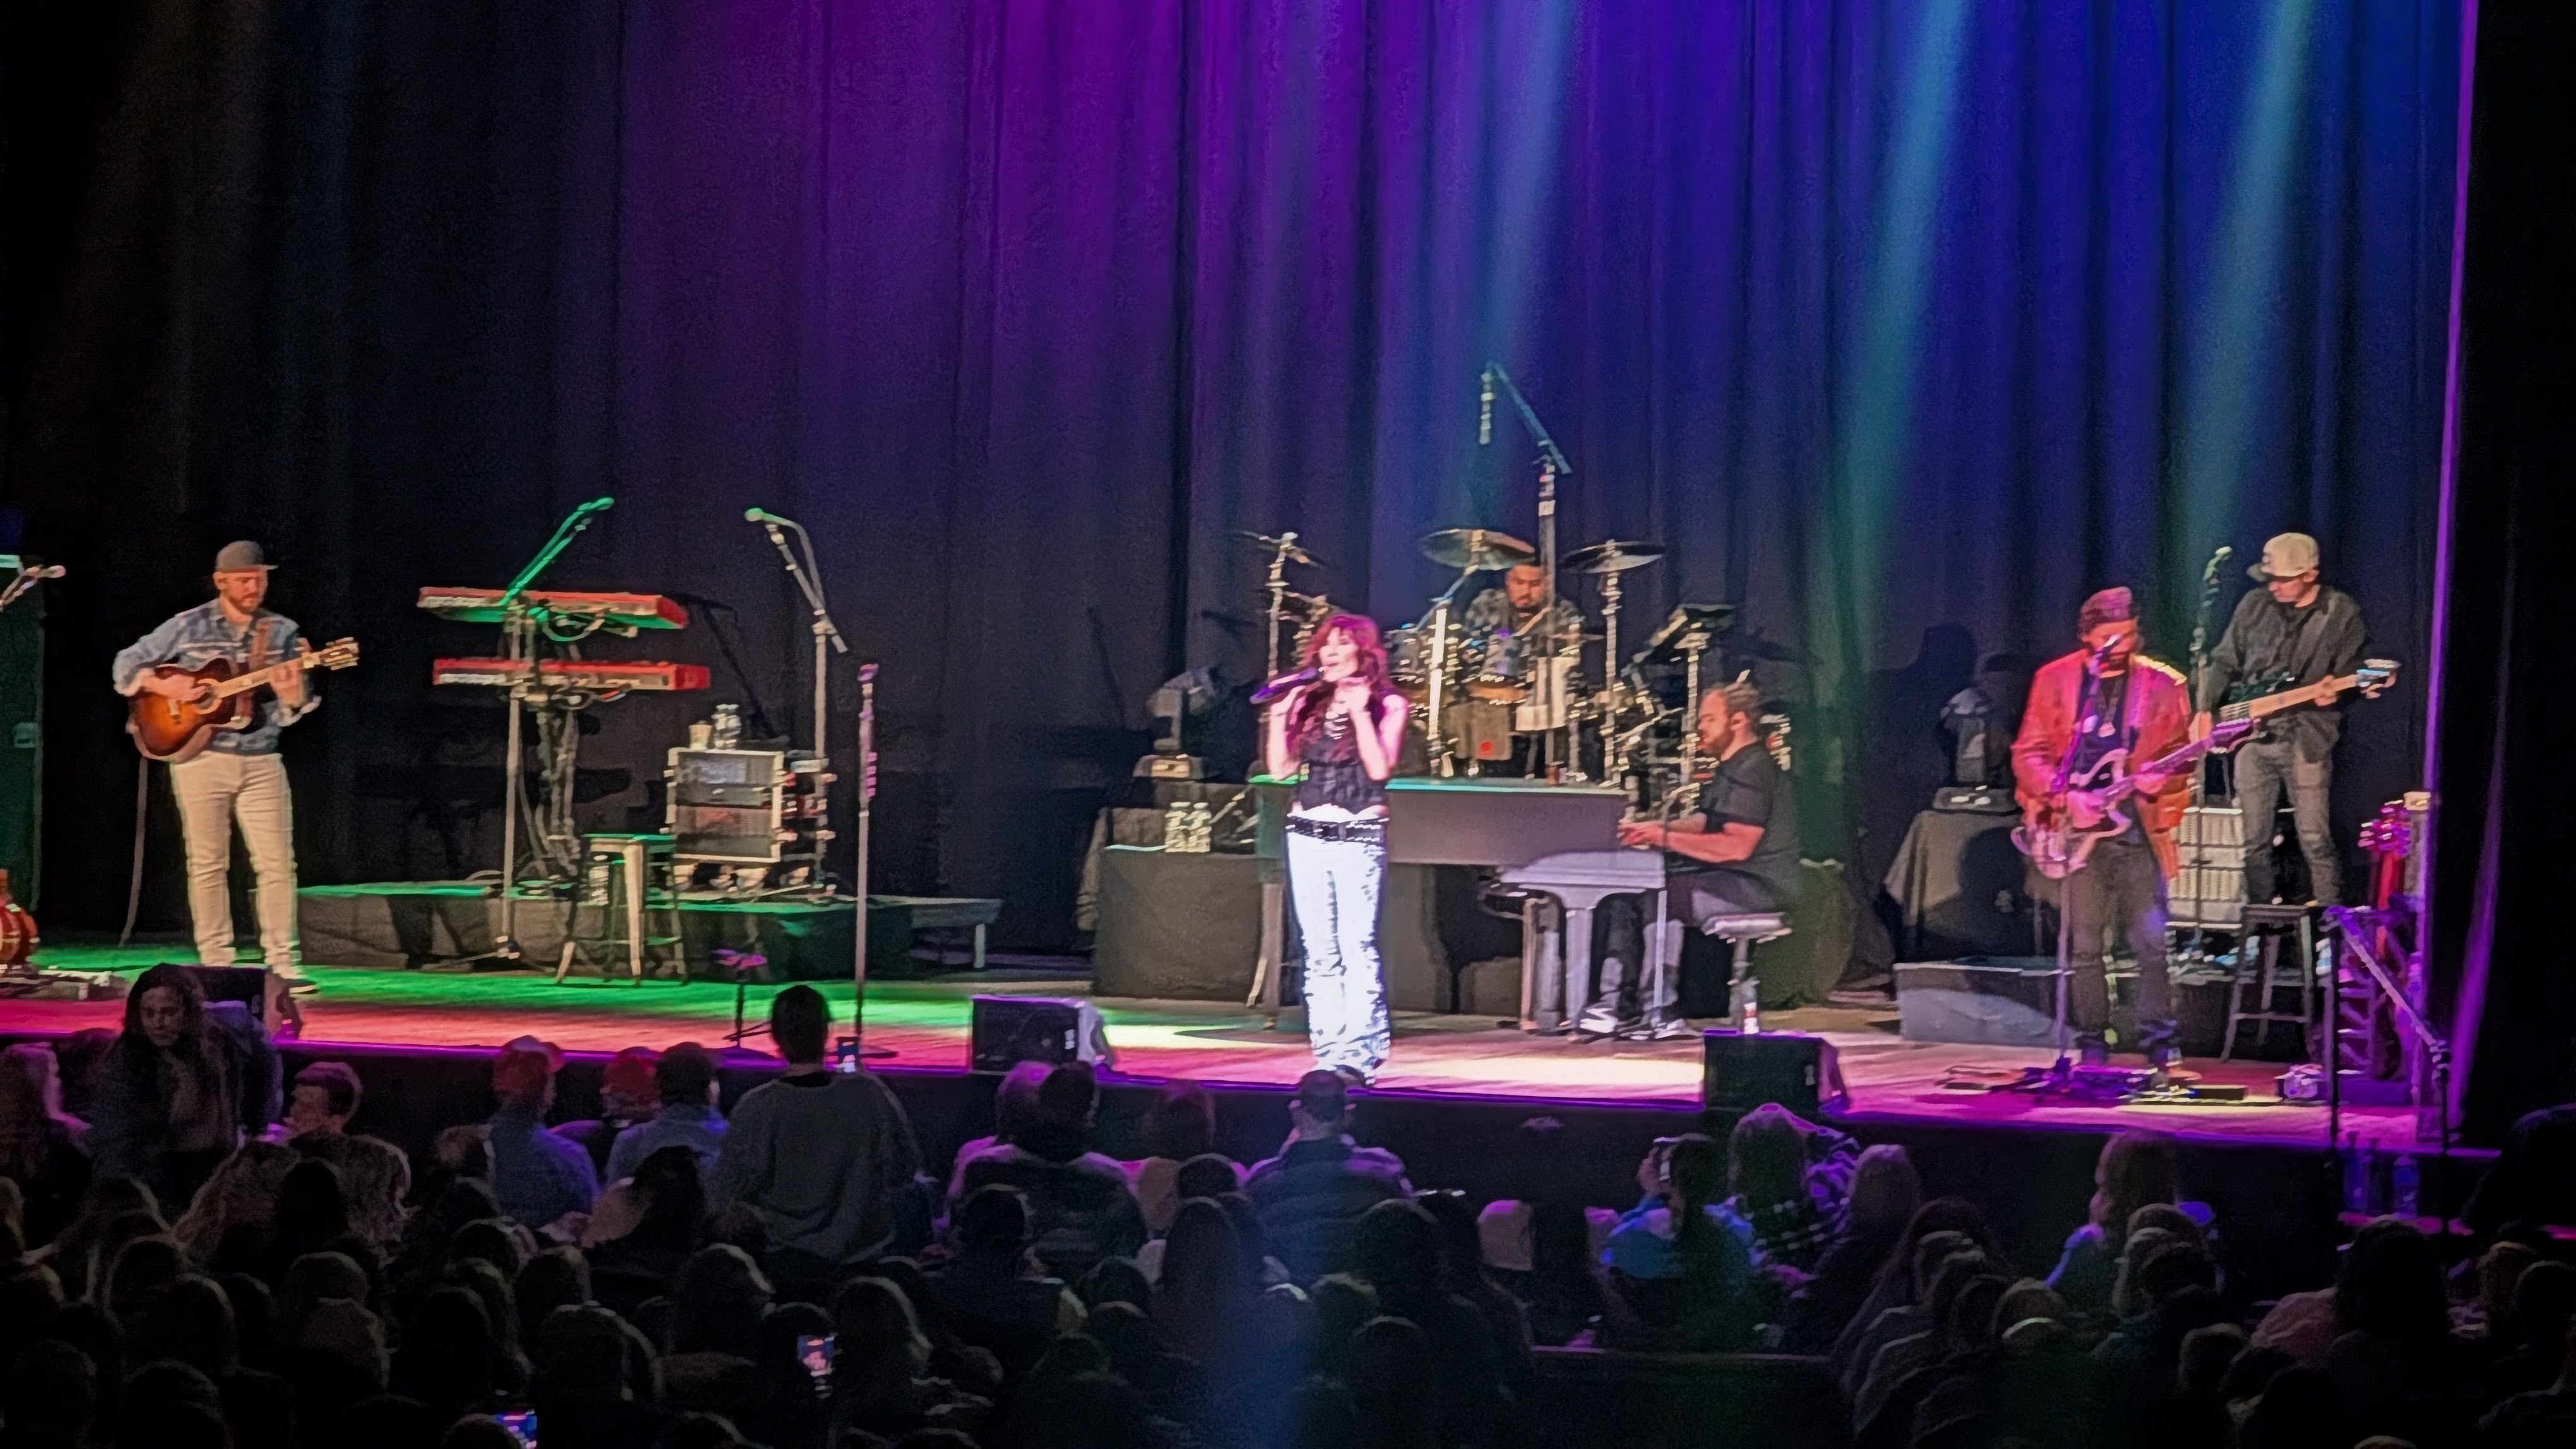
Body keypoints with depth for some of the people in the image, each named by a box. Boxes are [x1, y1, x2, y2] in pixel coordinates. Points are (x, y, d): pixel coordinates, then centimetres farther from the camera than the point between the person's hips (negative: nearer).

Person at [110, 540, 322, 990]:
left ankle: (283, 961, 0)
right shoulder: (189, 627, -1)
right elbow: (127, 664, 4)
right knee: (207, 863, 2)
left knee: (277, 863, -4)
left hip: (260, 761, 2)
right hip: (199, 755, -2)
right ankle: (216, 963, 8)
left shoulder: (283, 632, 5)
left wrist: (291, 697, -21)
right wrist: (168, 687, -12)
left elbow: (290, 711, 3)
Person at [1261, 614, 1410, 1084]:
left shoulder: (1387, 705, 1)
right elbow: (1280, 768, 9)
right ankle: (1328, 1052, 5)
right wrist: (1279, 714, 0)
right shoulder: (1309, 703, 13)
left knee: (1357, 947, -13)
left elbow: (1380, 768, -11)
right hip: (1307, 836, 5)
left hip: (1358, 837, -5)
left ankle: (1359, 1054, -16)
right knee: (1320, 952, 4)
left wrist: (1359, 713, -13)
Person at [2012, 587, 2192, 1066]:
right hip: (2077, 829, 0)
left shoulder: (2161, 684, 6)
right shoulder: (2055, 680, 6)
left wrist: (2162, 780, -15)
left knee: (2152, 944, -6)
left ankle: (2159, 1044, 4)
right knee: (2083, 946, 1)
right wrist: (2065, 797, -12)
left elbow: (2181, 757, 7)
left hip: (2137, 829, 0)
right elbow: (2028, 754, 2)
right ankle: (2092, 1045, 10)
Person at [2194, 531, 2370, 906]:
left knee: (2315, 840, -7)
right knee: (2253, 840, 6)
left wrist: (2333, 691, -23)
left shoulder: (2342, 615, -2)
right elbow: (2223, 663, 14)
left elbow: (2350, 676, -1)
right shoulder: (2255, 605, 7)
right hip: (2252, 735, 4)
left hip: (2308, 738, -4)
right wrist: (2205, 710, 3)